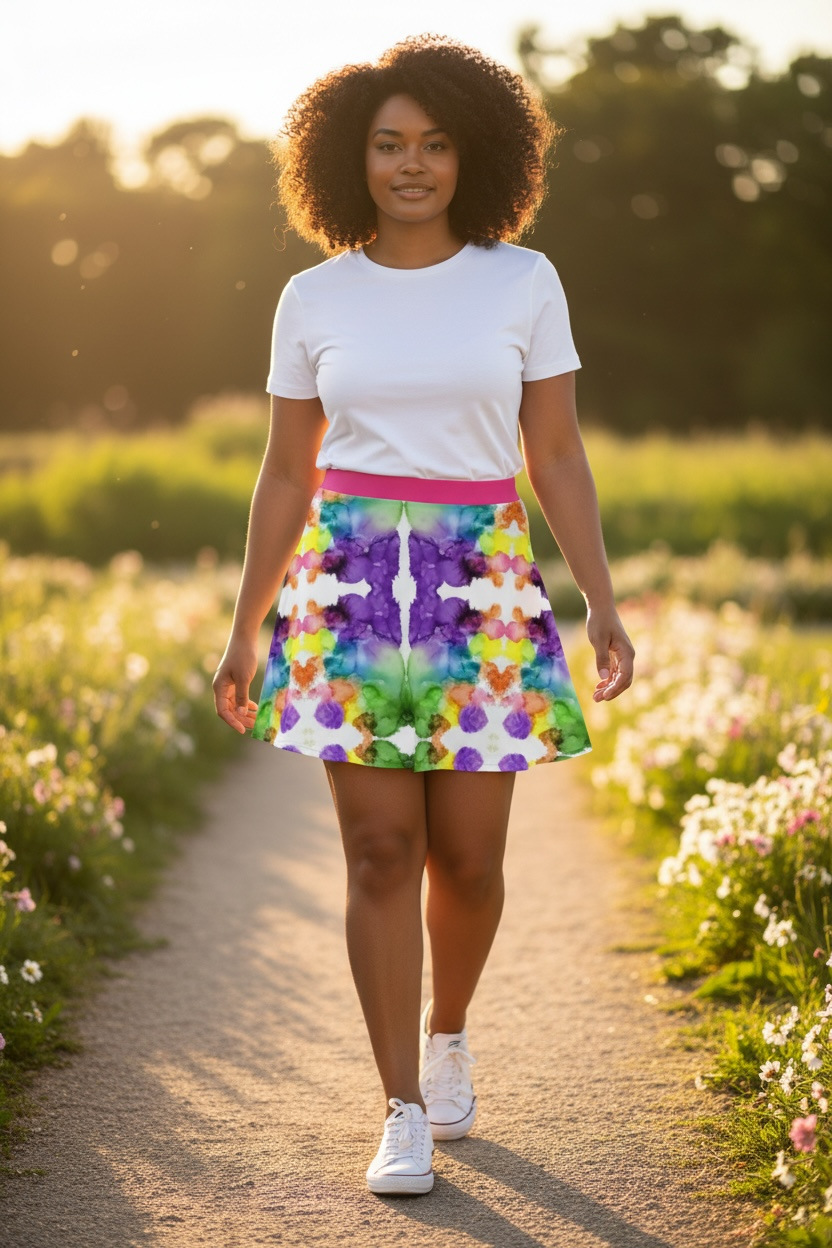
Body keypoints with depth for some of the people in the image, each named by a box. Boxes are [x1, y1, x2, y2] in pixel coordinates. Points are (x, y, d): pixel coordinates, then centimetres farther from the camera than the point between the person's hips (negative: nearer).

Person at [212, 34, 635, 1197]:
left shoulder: (524, 282, 2)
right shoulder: (313, 298, 5)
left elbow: (560, 459, 3)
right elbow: (286, 476, 10)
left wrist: (604, 605, -5)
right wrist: (245, 630, 8)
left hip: (482, 586, 0)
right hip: (351, 584, 0)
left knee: (467, 854, 3)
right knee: (382, 849, -4)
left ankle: (448, 1031, 34)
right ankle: (405, 1115, 5)